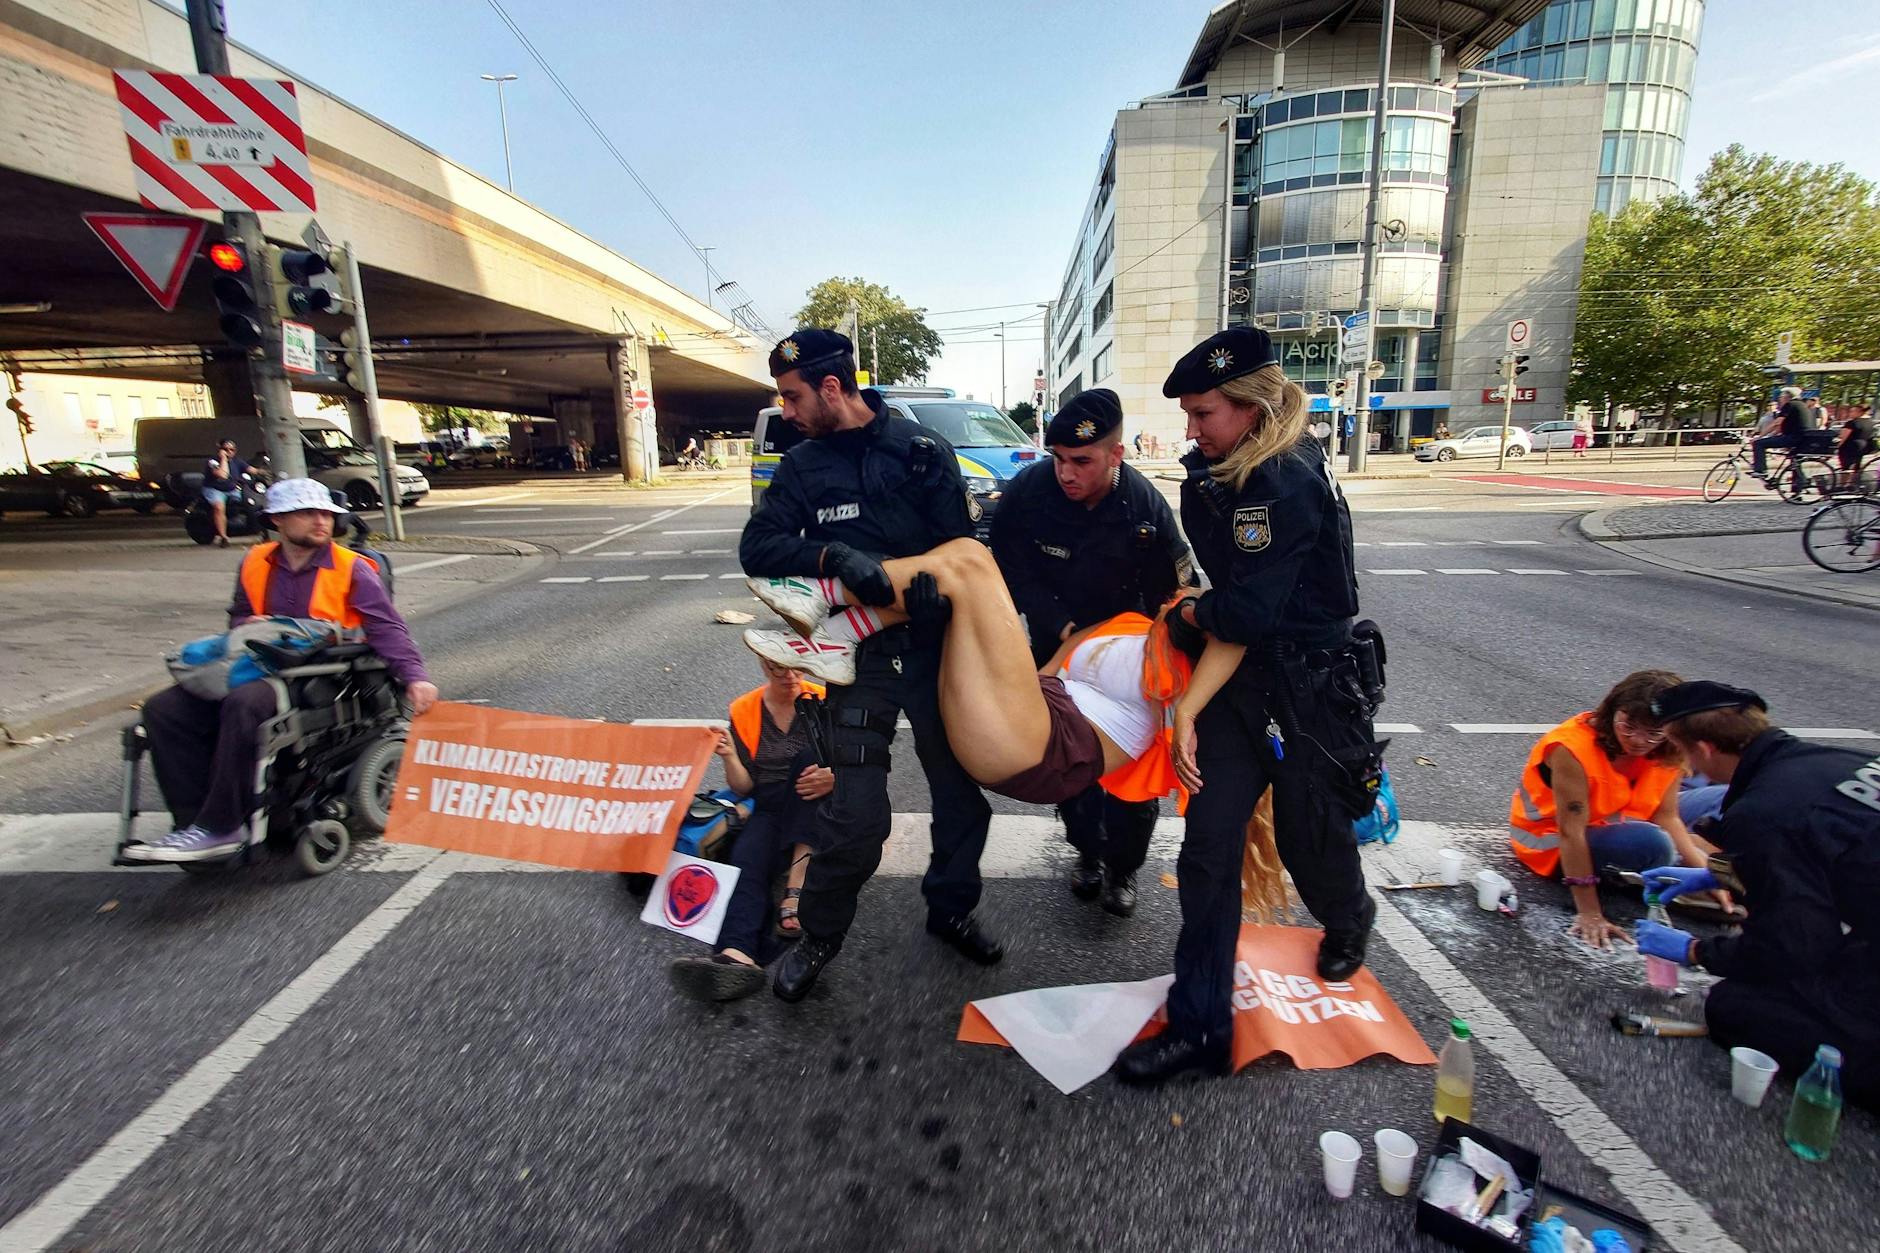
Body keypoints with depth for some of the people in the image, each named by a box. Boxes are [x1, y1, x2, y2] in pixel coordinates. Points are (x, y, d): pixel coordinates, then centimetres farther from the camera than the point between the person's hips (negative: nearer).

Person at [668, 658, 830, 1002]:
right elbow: (744, 787, 5)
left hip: (814, 810, -1)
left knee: (810, 756, -30)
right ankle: (738, 956, -57)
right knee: (746, 858, -30)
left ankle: (796, 887, -38)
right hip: (769, 810, 1)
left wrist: (832, 779, -25)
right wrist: (729, 757, -16)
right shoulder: (744, 711, 3)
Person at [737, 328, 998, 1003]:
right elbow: (757, 548, -2)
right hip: (862, 651, 0)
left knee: (962, 787, 9)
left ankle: (950, 909, 35)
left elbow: (957, 542, -2)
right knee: (856, 811, -5)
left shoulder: (922, 449, 0)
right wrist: (833, 554, -19)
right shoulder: (802, 467, 7)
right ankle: (820, 935, 21)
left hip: (933, 642, 0)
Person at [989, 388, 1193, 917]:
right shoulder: (1026, 491, -23)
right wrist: (1066, 630, -21)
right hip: (1057, 642, 1)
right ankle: (1087, 850, 34)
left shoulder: (1147, 505, -22)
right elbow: (1014, 574, -15)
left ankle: (1123, 866, 23)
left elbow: (1169, 591, -11)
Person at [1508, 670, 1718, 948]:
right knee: (1650, 842, -32)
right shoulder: (1573, 748, -33)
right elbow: (1571, 834, -32)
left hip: (1617, 823, 7)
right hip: (1555, 842, -7)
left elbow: (1667, 817, -8)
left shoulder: (1668, 751, -11)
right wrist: (1590, 915, -31)